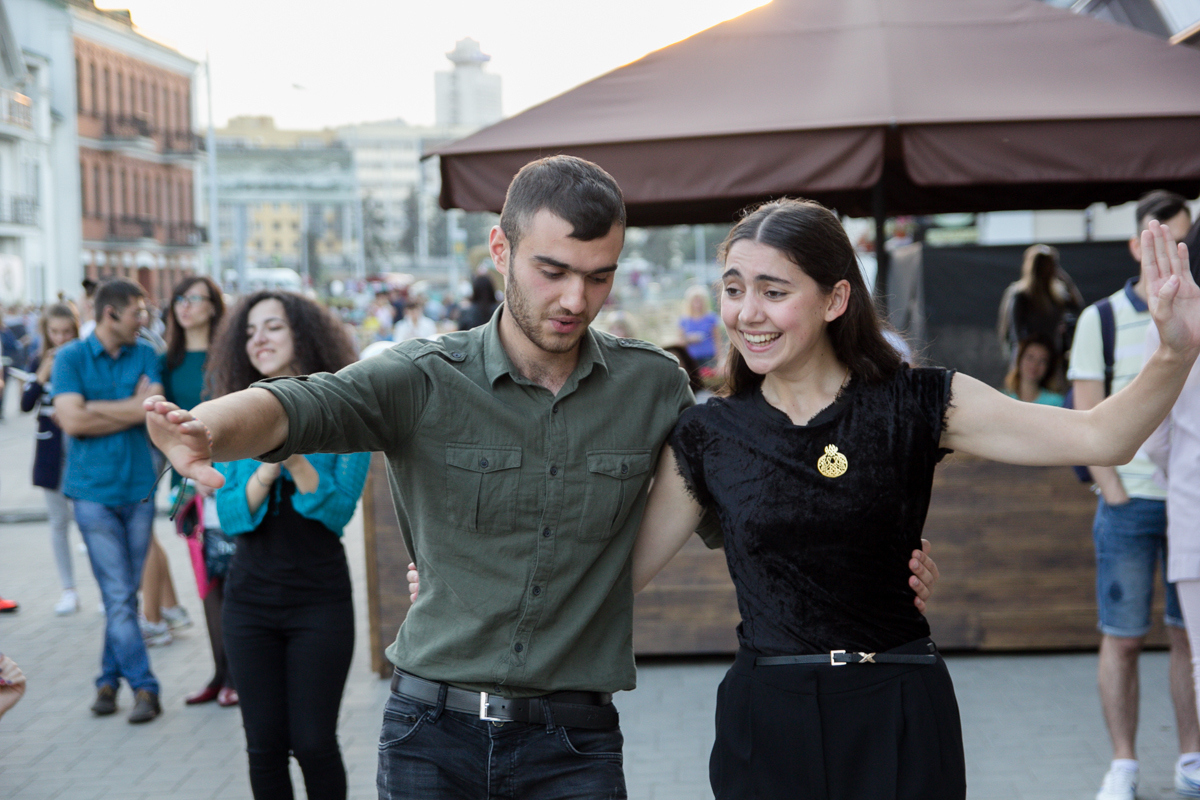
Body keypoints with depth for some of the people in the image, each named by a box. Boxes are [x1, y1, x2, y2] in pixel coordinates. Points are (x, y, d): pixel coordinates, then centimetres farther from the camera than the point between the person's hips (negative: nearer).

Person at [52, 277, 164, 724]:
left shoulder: (145, 356, 8)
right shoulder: (71, 358, -1)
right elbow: (72, 419, -13)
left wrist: (99, 410, -10)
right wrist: (132, 407, -8)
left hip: (138, 489, 3)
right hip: (94, 491, -3)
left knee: (126, 594, 7)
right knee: (117, 596, -6)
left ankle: (110, 678, 20)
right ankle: (143, 686, -2)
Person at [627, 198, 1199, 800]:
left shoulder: (915, 407, -2)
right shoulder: (709, 436, 2)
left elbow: (1100, 438, -11)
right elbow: (618, 567, 4)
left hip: (898, 726, -1)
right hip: (765, 723, 1)